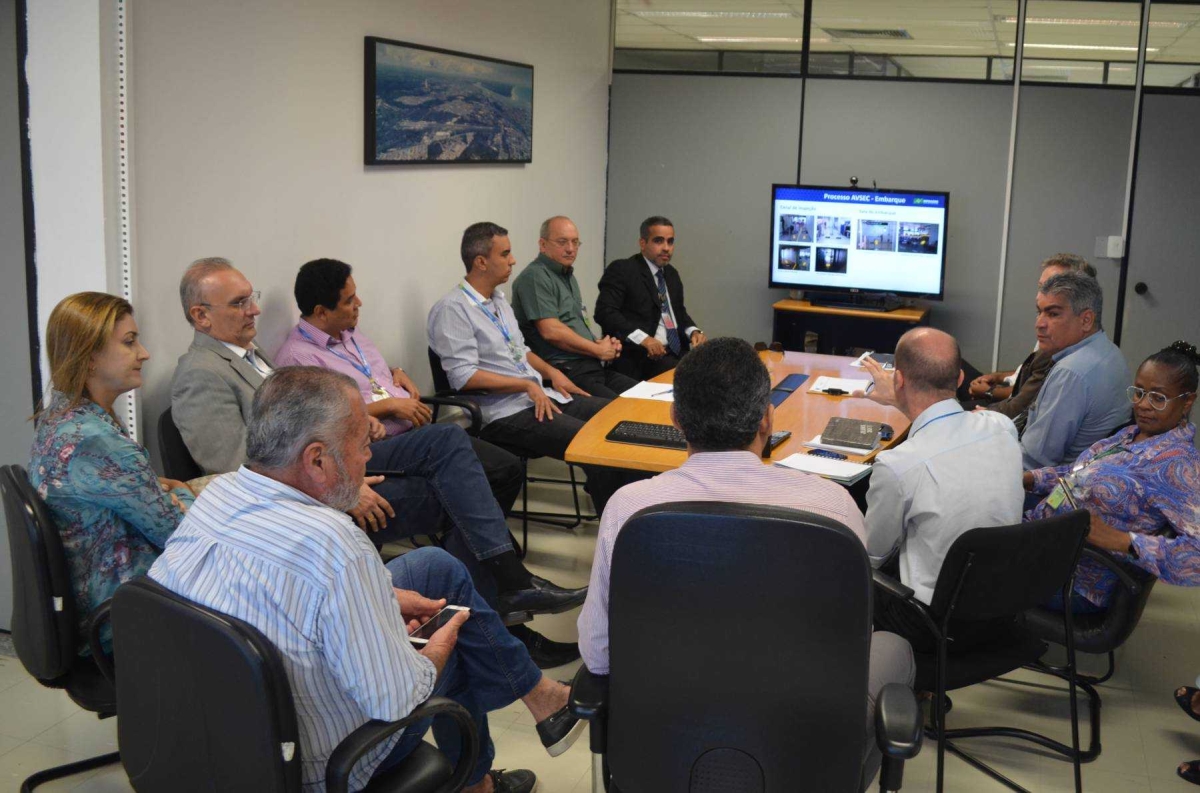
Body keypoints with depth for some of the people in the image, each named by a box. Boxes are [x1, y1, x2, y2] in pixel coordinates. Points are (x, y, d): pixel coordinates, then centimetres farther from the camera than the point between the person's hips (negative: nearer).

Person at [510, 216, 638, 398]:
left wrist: (605, 344, 7)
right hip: (567, 372, -10)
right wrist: (599, 350, -8)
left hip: (594, 367, 10)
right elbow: (551, 331, -18)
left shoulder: (568, 276, 22)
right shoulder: (534, 277, -8)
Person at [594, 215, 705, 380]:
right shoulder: (621, 270, -3)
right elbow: (605, 311, -14)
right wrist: (643, 339, -25)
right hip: (641, 357, -7)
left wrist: (694, 331, 5)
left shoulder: (672, 274, 20)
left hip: (679, 350, 8)